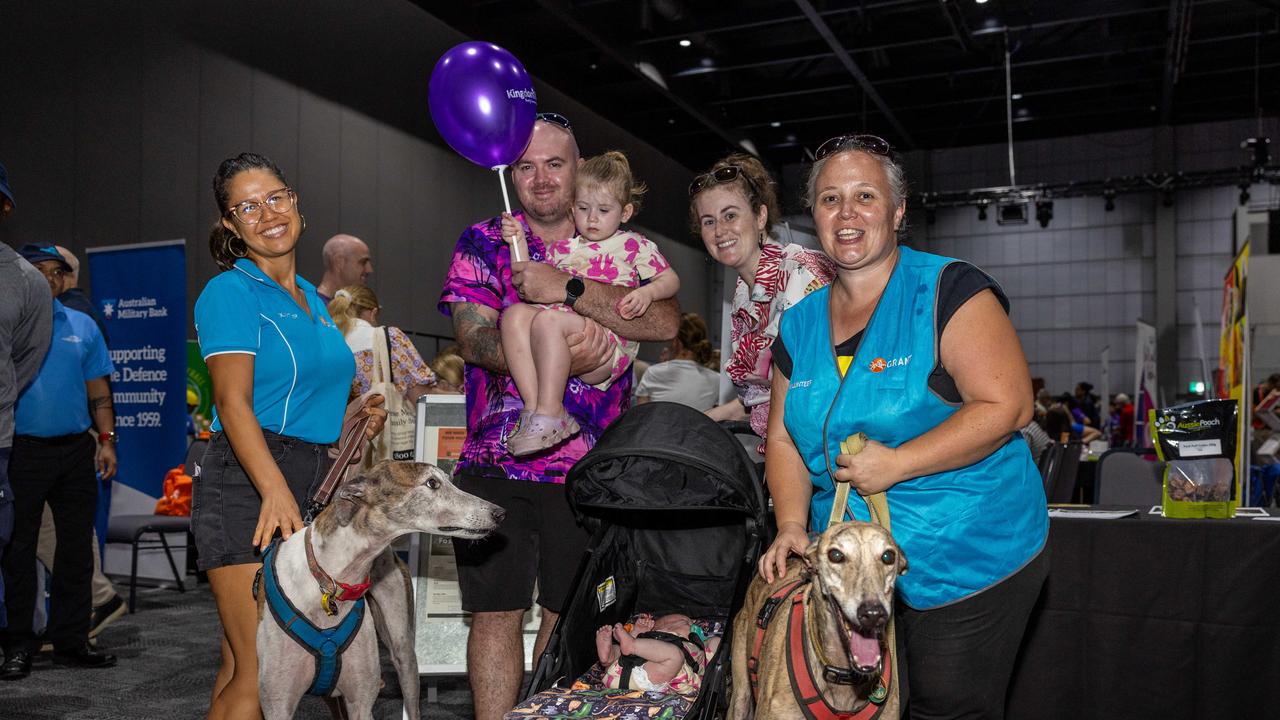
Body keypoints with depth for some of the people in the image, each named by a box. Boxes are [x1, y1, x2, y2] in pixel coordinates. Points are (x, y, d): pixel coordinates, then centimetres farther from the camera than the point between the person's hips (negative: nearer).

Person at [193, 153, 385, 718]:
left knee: (241, 666, 10)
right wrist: (276, 490, -28)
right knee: (261, 674, -11)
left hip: (313, 478, 7)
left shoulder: (312, 299, 19)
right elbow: (233, 402, -15)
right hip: (248, 483, -7)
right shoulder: (231, 292, -4)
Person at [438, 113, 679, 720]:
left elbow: (665, 322, -12)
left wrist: (568, 288, -21)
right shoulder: (483, 243, 6)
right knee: (496, 611, 5)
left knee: (568, 613, 11)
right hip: (495, 461, 0)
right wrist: (560, 356, -25)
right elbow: (473, 336, -8)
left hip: (589, 466, 1)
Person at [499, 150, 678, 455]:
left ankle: (549, 411, -32)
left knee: (548, 320, -32)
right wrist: (519, 243, 14)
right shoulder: (562, 247, 25)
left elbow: (670, 279, 14)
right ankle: (533, 405, -31)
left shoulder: (634, 245, 15)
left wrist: (647, 292, -7)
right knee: (515, 313, -23)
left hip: (608, 345, -5)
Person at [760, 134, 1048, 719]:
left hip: (967, 562, -5)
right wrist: (792, 526, -4)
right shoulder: (800, 323, 7)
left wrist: (895, 463, -22)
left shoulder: (947, 290, -11)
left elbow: (1007, 406, -18)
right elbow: (785, 437, 11)